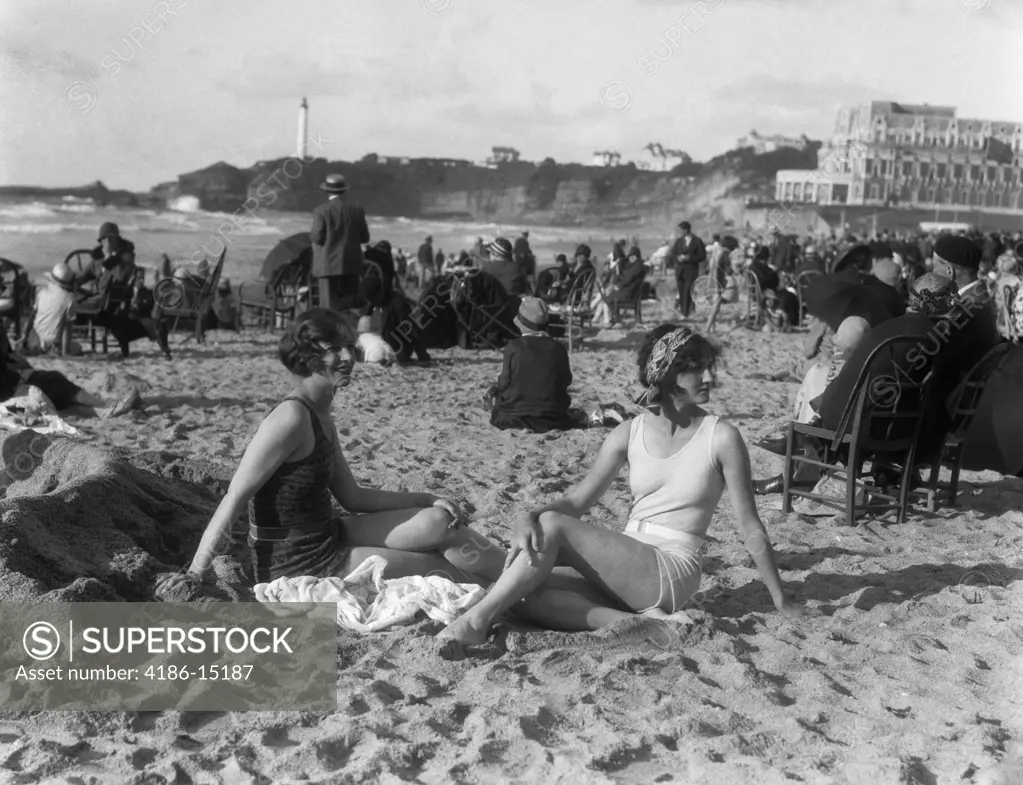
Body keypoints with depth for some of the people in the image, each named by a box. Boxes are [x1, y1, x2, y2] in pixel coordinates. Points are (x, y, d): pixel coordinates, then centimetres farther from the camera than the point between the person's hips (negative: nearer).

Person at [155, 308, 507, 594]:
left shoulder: (322, 420, 7)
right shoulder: (291, 418, -22)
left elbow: (352, 496, 12)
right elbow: (235, 498, -22)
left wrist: (427, 500, 7)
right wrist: (194, 572, -25)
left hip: (328, 537, 8)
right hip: (296, 565, -8)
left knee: (439, 524, -3)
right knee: (442, 565, -4)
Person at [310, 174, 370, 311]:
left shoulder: (321, 211, -7)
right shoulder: (356, 210, 2)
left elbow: (318, 238, -10)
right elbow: (364, 238, 5)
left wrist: (311, 234, 12)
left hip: (328, 264, -3)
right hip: (351, 264, 3)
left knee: (329, 305, -1)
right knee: (351, 304, 9)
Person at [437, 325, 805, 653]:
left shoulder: (721, 437, -6)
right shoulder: (630, 434, 5)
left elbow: (750, 527, -2)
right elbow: (578, 499, 5)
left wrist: (782, 601, 2)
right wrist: (528, 517, -16)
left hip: (672, 573, -5)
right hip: (624, 571, 5)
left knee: (553, 526, -22)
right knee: (536, 598, -21)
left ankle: (478, 619, -22)